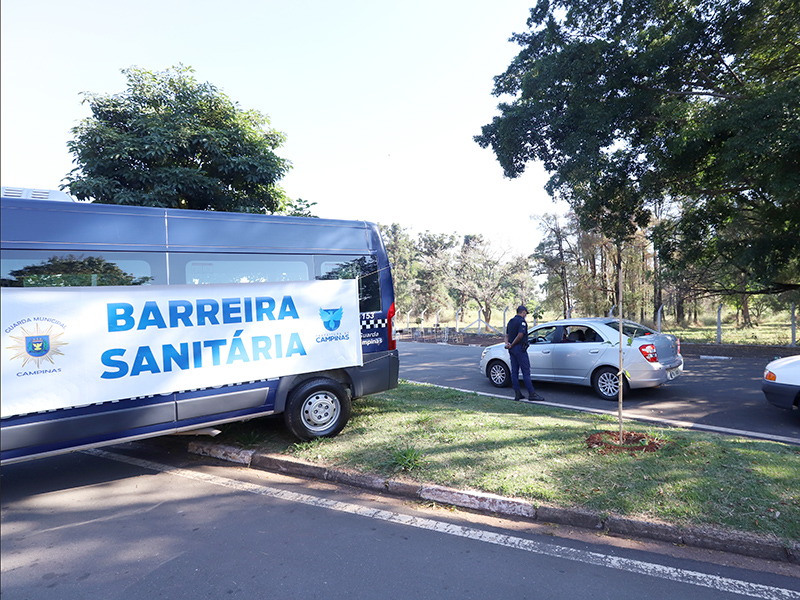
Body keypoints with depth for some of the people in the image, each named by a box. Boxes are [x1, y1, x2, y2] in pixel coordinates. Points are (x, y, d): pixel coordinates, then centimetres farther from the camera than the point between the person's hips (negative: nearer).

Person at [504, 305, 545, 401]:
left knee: (514, 372, 7)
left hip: (512, 349, 9)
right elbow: (520, 335, -20)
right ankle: (531, 394, -4)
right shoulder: (522, 321, -10)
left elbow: (507, 335, 15)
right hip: (520, 348, -8)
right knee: (526, 371, -6)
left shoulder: (511, 321, 17)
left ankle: (517, 394, 9)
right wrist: (511, 345, -13)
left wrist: (507, 343, -2)